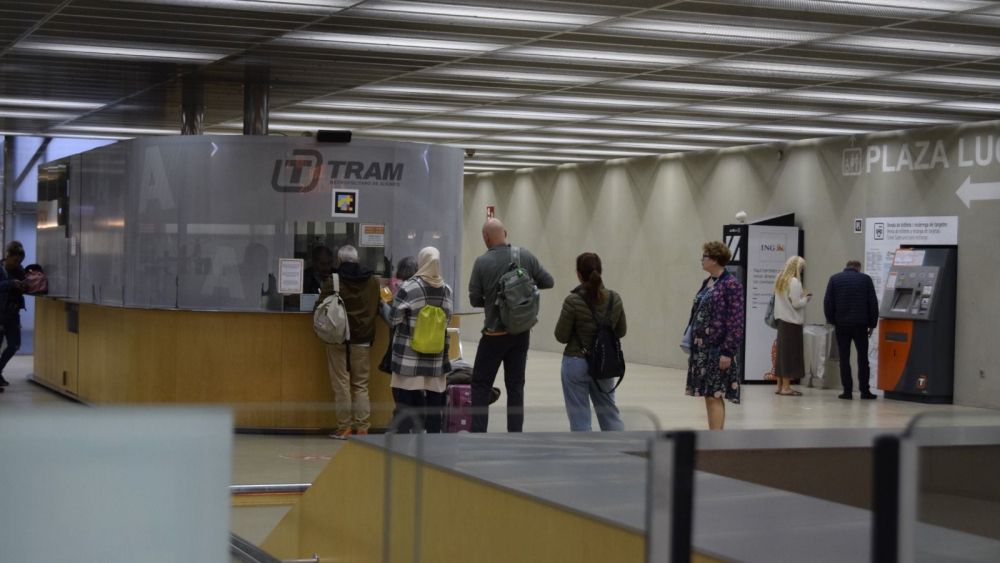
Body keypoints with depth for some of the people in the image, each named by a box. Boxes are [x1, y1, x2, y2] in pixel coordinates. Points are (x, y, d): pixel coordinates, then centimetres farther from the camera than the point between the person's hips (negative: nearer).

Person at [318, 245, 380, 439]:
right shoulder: (373, 281, 3)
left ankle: (344, 427, 0)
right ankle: (362, 427, 5)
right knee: (361, 384, 8)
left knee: (341, 384, 2)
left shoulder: (333, 281, -9)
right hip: (364, 339, 3)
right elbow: (377, 308, 14)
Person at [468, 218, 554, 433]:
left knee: (480, 385, 6)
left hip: (495, 333, -3)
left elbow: (474, 300, -5)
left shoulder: (482, 262, -12)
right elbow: (548, 282, 3)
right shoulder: (526, 256, -3)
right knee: (516, 386, 10)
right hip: (521, 332, 3)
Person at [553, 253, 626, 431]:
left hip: (577, 363, -4)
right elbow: (621, 331, 8)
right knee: (609, 410, 18)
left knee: (579, 416, 6)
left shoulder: (573, 301, -17)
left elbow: (561, 336, -10)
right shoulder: (614, 299, -4)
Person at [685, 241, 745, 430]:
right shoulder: (707, 283, 13)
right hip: (702, 348, 8)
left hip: (718, 349, -8)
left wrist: (728, 352, -19)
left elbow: (735, 322, -15)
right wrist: (691, 344, 15)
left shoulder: (731, 285, -11)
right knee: (708, 396, 11)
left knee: (714, 395, -8)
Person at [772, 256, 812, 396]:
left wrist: (802, 295, 14)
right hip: (793, 322, -8)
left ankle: (780, 385, 16)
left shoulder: (780, 280, 9)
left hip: (782, 320, 8)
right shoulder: (794, 282, -16)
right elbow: (796, 304, -17)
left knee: (782, 352, 12)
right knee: (791, 353, -3)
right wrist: (806, 298, 0)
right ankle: (786, 387, -2)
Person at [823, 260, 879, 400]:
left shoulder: (834, 279, 4)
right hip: (860, 325, 0)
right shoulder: (866, 279, 4)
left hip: (841, 325, 0)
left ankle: (847, 391, 0)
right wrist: (872, 324, 10)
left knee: (844, 358, 3)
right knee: (863, 358, 7)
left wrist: (831, 321, 6)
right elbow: (873, 303, 4)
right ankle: (865, 391, 6)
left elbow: (827, 302, -1)